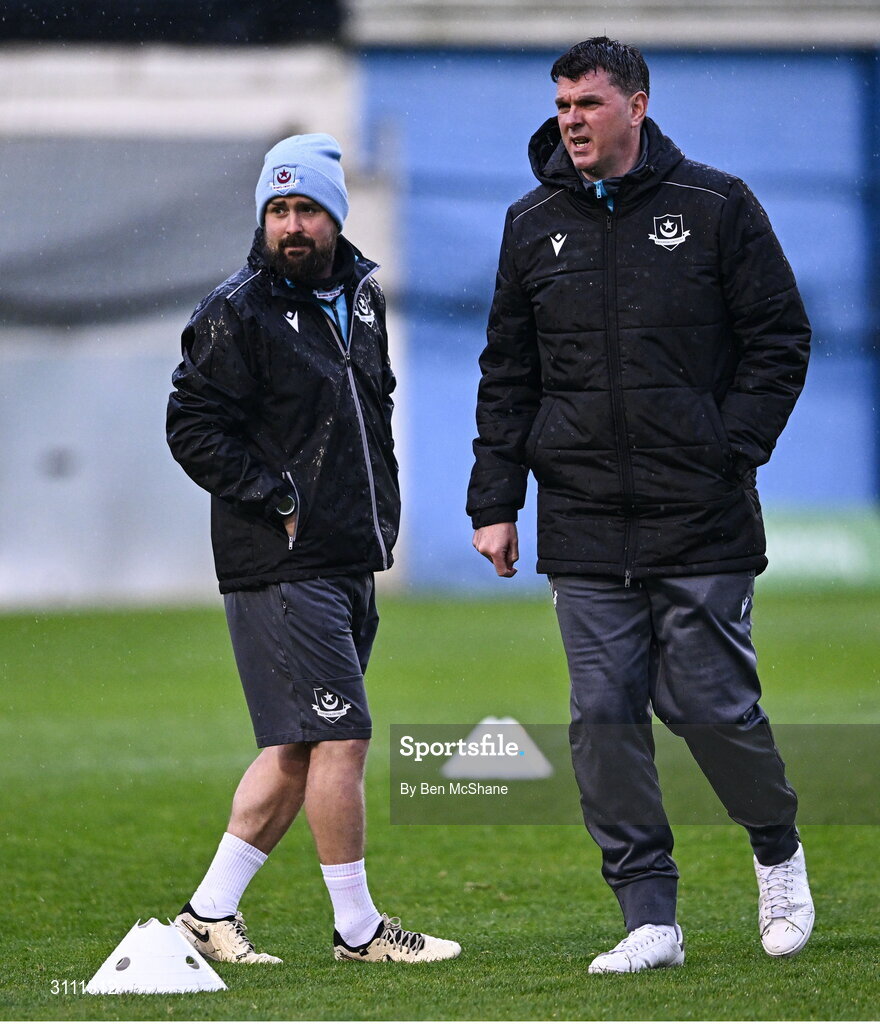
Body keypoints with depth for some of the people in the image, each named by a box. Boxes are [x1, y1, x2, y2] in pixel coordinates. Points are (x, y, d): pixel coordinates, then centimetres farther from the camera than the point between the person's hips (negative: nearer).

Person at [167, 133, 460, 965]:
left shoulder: (361, 296, 14)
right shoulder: (237, 315, -10)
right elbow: (192, 429, -13)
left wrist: (382, 505, 17)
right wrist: (281, 500, -15)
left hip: (348, 566, 8)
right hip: (279, 567, -8)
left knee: (296, 751, 9)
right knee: (340, 739, -9)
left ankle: (209, 913, 15)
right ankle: (357, 928, -1)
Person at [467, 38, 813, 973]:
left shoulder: (715, 208, 1)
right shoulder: (533, 226, 10)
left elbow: (779, 340, 3)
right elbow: (506, 377, 14)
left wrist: (731, 453, -8)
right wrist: (495, 501, 7)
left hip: (701, 520, -3)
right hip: (582, 527, 3)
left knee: (709, 703, -3)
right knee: (604, 718, -2)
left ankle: (777, 847, 25)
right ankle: (650, 919, 2)